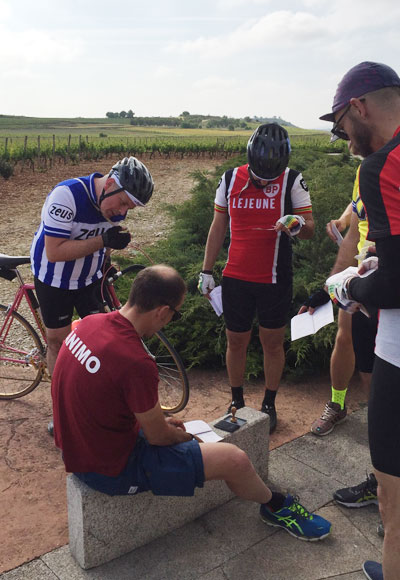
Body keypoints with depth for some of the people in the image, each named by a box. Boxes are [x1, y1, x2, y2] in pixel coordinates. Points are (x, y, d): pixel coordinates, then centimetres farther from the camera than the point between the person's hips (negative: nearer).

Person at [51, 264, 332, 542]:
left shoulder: (90, 323, -6)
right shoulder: (137, 362, -32)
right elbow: (158, 436, -16)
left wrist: (158, 420, 14)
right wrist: (184, 435, 6)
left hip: (76, 449, 9)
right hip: (111, 470, -9)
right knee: (235, 459, -7)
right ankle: (276, 506, 26)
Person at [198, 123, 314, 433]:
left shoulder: (292, 181, -6)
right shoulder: (230, 179, 0)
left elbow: (310, 227, -5)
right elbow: (218, 227, 9)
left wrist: (299, 224, -29)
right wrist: (207, 271, 8)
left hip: (275, 280, -2)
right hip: (236, 279, 2)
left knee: (273, 343, 9)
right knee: (236, 342, 11)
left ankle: (269, 404, 28)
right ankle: (237, 402, 30)